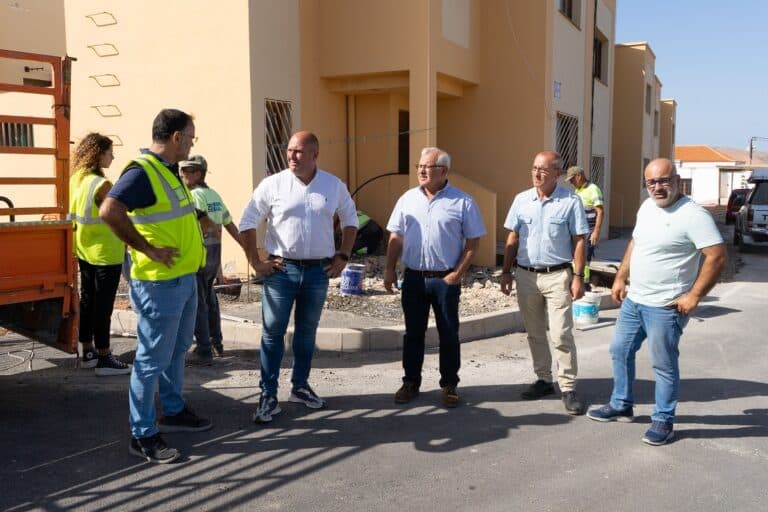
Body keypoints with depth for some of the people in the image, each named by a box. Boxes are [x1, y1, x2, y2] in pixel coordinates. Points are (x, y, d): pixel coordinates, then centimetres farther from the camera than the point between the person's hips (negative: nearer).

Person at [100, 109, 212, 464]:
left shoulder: (170, 171, 12)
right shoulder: (142, 172, -18)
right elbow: (110, 212, -31)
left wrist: (197, 222, 12)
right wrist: (148, 249, -26)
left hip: (185, 278, 10)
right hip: (160, 284, -10)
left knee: (176, 351, 21)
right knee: (152, 360, 0)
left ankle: (174, 412, 38)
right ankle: (142, 435, 11)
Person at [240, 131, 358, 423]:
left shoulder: (334, 186, 1)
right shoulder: (273, 184, -6)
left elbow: (350, 220, 14)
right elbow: (247, 223, -2)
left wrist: (343, 257, 6)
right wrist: (256, 262, -6)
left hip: (319, 271, 2)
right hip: (281, 269, -2)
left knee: (307, 331, 14)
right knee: (273, 333, -1)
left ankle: (300, 387, 29)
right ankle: (268, 396, 7)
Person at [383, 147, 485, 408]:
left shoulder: (462, 202, -5)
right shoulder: (408, 199, 6)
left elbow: (473, 242, -3)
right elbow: (396, 237, 9)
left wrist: (458, 273, -10)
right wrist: (390, 269, 3)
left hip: (446, 279, -3)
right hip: (413, 277, 3)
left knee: (448, 334, 6)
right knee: (413, 333, 11)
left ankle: (449, 385, 19)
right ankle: (411, 382, 24)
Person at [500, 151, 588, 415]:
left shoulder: (571, 202, -5)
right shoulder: (522, 200, 5)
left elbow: (579, 242, -4)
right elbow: (513, 238, 10)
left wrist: (578, 277, -9)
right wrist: (506, 272, 7)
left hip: (557, 276, -4)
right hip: (526, 274, 4)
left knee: (561, 335, -5)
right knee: (535, 334, 13)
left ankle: (568, 387, 5)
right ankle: (543, 380, 25)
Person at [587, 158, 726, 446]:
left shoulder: (693, 215, -18)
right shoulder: (646, 207, 8)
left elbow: (717, 256, -21)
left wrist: (694, 295, -21)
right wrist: (620, 278, 16)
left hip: (665, 307, -8)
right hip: (633, 300, 8)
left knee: (663, 365, 4)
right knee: (620, 352, 17)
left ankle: (663, 421, 20)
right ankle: (621, 406, 34)